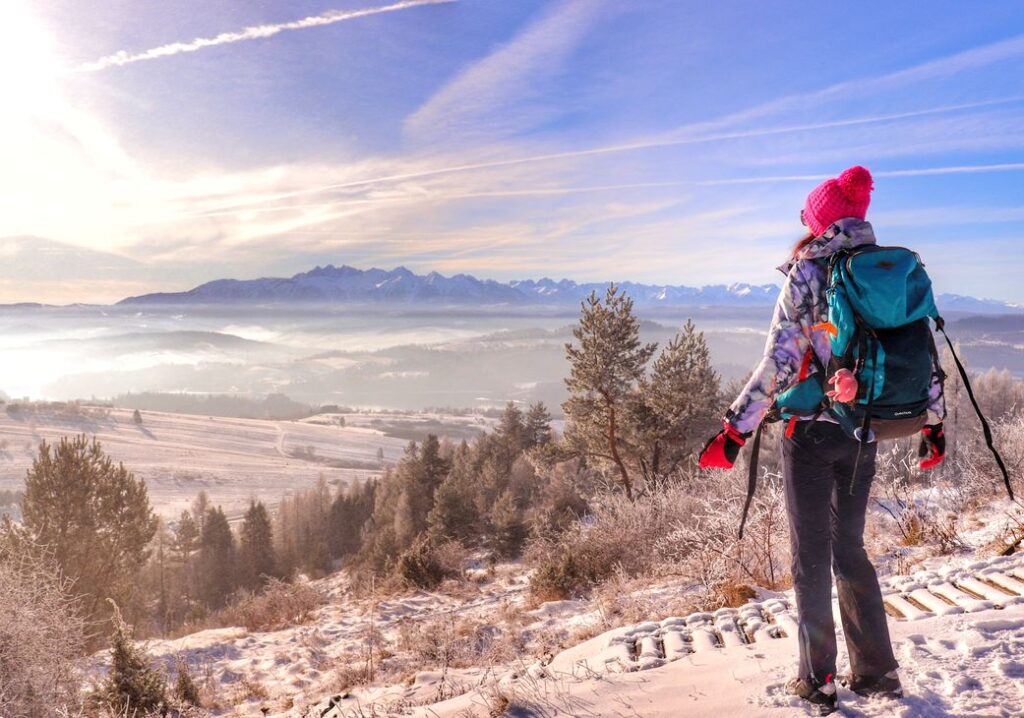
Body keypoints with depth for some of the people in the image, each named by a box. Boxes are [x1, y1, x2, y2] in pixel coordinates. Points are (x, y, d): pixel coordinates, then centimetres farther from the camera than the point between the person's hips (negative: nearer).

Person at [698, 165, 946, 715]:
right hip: (863, 432, 5)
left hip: (812, 431, -5)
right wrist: (933, 422, 20)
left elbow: (779, 363, -17)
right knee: (849, 547, 19)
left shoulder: (806, 274, -11)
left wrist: (734, 430, -14)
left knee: (811, 557, 7)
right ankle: (876, 671, 27)